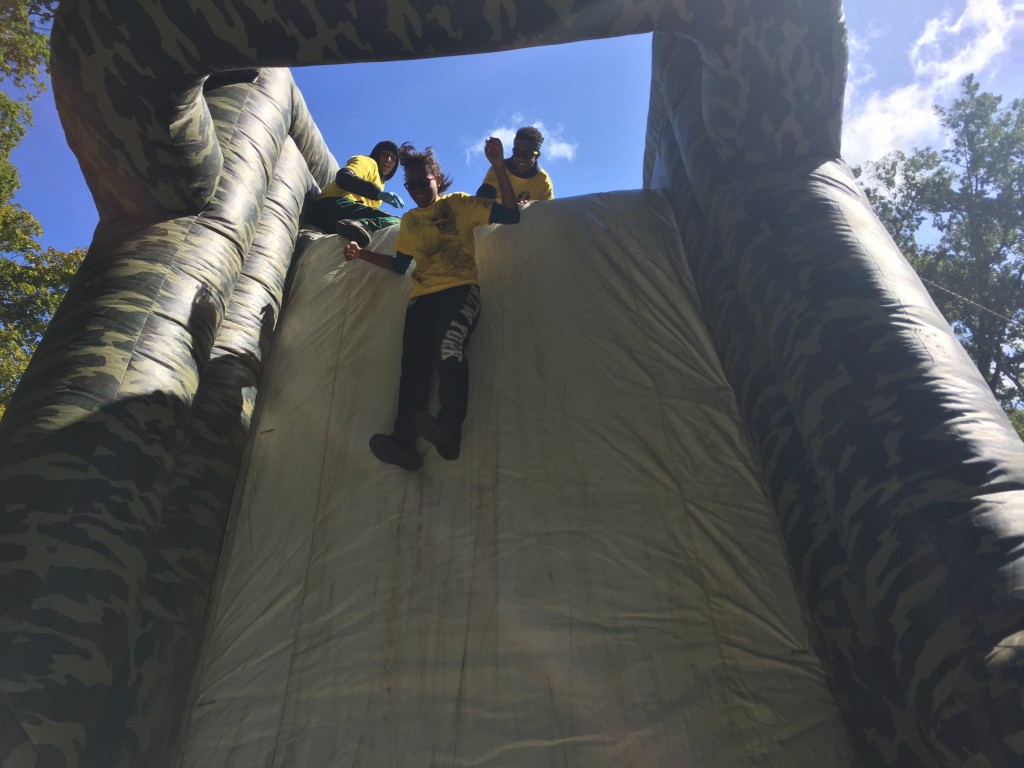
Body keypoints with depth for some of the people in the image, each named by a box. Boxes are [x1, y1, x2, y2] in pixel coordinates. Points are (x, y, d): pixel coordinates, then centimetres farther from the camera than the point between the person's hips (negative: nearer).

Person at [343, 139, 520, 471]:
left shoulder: (459, 204, 12)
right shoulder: (409, 221, 27)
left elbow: (510, 215, 2)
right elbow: (400, 265, 33)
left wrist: (498, 165, -6)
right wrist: (362, 253, 21)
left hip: (461, 288, -4)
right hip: (422, 295, 4)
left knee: (449, 346, -35)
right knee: (414, 365, -19)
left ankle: (450, 428, -46)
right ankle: (403, 440, -35)